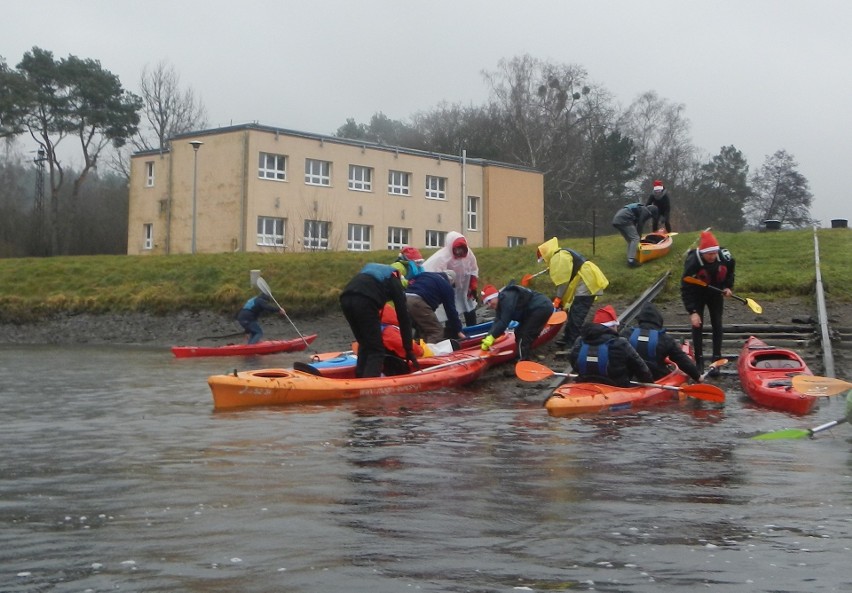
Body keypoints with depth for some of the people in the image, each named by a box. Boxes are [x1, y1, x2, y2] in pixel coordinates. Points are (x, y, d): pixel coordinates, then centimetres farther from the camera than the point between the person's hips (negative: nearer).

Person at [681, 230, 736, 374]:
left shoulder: (725, 257, -24)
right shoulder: (692, 262, -34)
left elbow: (730, 272, 3)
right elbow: (686, 290, -30)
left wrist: (728, 287, -12)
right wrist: (692, 312, -34)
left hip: (716, 293, 2)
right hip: (697, 294, -2)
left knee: (717, 325, 1)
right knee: (697, 325, -5)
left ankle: (717, 359, 8)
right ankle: (699, 361, 3)